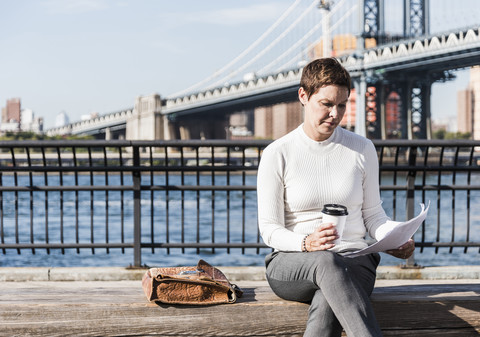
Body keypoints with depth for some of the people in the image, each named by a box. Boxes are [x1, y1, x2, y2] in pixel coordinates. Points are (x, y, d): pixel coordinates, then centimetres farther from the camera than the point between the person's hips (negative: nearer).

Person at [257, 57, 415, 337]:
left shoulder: (362, 149, 9)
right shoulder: (277, 154, 2)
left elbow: (373, 214, 14)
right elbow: (269, 229, -1)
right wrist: (306, 244, -22)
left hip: (354, 261, 2)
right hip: (291, 265, -2)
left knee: (326, 306, -37)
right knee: (327, 262, -41)